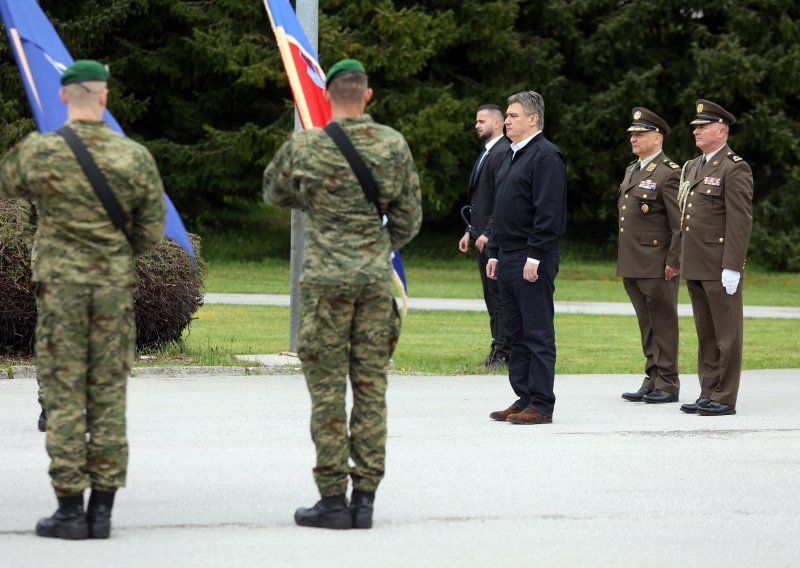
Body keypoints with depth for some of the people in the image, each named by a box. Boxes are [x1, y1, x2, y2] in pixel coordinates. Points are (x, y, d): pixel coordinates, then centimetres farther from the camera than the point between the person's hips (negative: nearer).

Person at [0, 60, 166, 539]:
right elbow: (152, 232, 3)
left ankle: (70, 509, -1)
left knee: (64, 397, 1)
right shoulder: (136, 157, -3)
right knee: (108, 398, 6)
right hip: (116, 287, 2)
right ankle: (102, 510, 5)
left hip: (60, 286, -2)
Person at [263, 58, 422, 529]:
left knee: (328, 389, 0)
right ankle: (365, 498, 5)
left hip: (326, 278, -2)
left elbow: (274, 191, 14)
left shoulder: (305, 146, -5)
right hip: (376, 278, 2)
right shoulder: (394, 145, 1)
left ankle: (333, 499, -1)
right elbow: (409, 217, 8)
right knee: (371, 385, 6)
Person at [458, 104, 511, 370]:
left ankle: (503, 353, -7)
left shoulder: (503, 153, -13)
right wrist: (471, 231, 19)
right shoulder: (486, 153, 19)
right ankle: (499, 351, 15)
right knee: (492, 296, 11)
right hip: (482, 235, 10)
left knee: (499, 295, -8)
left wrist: (488, 234, -21)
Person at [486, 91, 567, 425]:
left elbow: (548, 212, -18)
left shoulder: (546, 156, -11)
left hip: (533, 261, -10)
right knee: (515, 332, 11)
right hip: (508, 259, 10)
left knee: (537, 333, -6)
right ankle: (524, 399, 16)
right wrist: (494, 253, 20)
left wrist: (535, 257, -21)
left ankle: (541, 405, -4)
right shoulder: (512, 156, 19)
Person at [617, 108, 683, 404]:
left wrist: (673, 263, -17)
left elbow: (680, 224, -14)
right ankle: (652, 381, 16)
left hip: (657, 265, -8)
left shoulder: (669, 174, -11)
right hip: (632, 265, 8)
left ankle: (667, 385, 2)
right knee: (646, 324, 12)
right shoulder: (632, 170, 16)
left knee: (663, 323, -2)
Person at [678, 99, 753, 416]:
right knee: (705, 334, 12)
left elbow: (740, 221, -15)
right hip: (695, 266, 9)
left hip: (720, 267, -9)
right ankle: (708, 394, 16)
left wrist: (732, 268, -20)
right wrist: (681, 259, 16)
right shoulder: (693, 167, 17)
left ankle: (725, 398, -1)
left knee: (726, 333, -3)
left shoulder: (735, 169, -10)